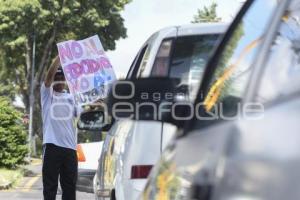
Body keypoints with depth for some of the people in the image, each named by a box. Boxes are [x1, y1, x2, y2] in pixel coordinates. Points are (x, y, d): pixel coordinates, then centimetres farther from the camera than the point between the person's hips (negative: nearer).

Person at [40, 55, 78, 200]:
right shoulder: (47, 93, 6)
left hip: (70, 146, 4)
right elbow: (49, 75, -11)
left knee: (70, 185, 8)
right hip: (52, 146, -4)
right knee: (50, 184, -3)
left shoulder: (71, 97, 17)